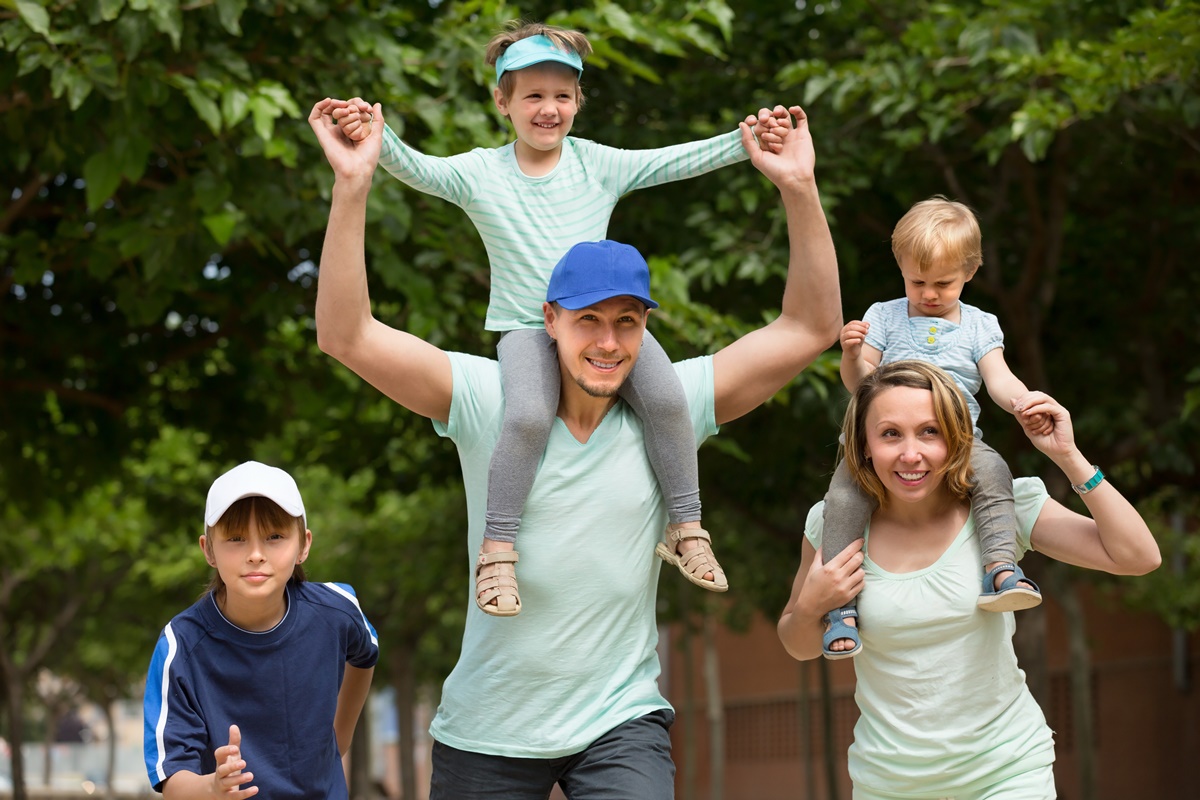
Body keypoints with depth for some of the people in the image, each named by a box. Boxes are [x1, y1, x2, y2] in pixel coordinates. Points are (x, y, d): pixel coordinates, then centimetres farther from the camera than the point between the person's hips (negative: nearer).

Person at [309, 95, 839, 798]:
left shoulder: (669, 409, -3)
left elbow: (810, 329, -3)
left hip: (621, 721, 0)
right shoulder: (489, 399, -8)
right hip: (488, 732, 0)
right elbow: (346, 336, -15)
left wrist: (799, 186, -12)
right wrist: (354, 184, -24)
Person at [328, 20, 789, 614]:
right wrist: (376, 136, -35)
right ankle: (496, 551, -20)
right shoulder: (480, 173, 2)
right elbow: (417, 169, -14)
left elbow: (674, 161, -1)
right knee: (528, 416, -33)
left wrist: (745, 141, -15)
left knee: (666, 397, -26)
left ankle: (685, 529, -9)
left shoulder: (598, 164, 6)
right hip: (526, 329, -2)